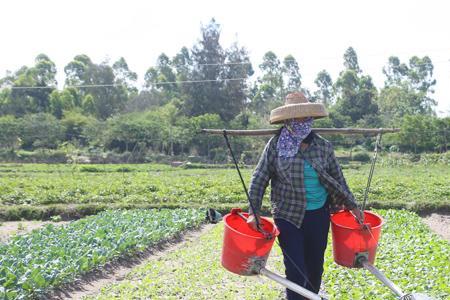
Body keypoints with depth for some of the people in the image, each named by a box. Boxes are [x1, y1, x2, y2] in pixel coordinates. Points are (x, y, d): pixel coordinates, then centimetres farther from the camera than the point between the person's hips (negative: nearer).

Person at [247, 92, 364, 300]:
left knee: (315, 267, 14)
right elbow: (259, 179, -5)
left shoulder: (323, 146, 2)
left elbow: (338, 179, 12)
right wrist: (254, 212, -12)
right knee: (296, 271, -4)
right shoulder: (275, 145, -6)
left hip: (319, 215, 3)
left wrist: (352, 206, 10)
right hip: (289, 216, -3)